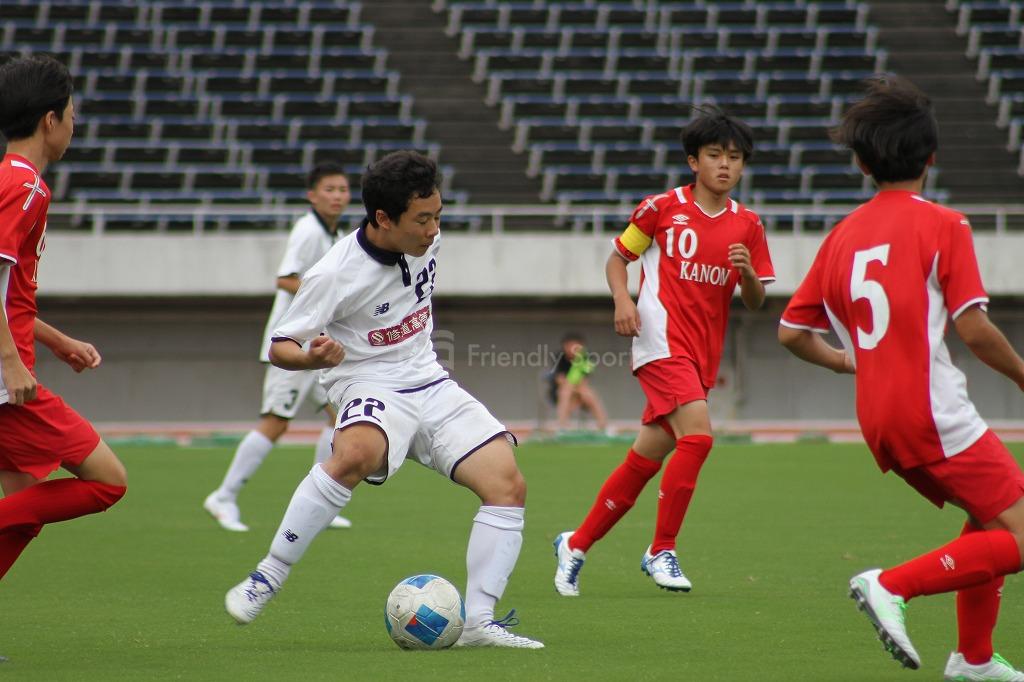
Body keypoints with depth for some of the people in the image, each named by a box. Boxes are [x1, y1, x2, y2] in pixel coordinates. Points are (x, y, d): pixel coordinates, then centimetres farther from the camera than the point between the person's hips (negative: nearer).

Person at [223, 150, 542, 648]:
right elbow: (280, 346, -12)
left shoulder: (426, 240, -1)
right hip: (371, 390, -7)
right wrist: (312, 357, -33)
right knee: (357, 454, -40)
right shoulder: (335, 275, -19)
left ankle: (478, 622, -7)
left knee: (508, 483, -10)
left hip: (431, 386, 7)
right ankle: (266, 579, -28)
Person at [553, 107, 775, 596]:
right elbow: (617, 257, 8)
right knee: (697, 435, -23)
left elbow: (755, 303, 11)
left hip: (702, 353, 5)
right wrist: (622, 299, -10)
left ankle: (575, 545, 22)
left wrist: (748, 272, -10)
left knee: (646, 459, 7)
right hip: (662, 340, -5)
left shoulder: (747, 225, 9)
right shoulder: (662, 207, -1)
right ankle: (661, 551, -12)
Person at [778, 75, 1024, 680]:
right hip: (935, 414, -8)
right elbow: (974, 329, -15)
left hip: (879, 420, 8)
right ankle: (893, 585, -17)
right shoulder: (943, 225, -8)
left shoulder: (843, 236, 10)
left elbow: (792, 333, 13)